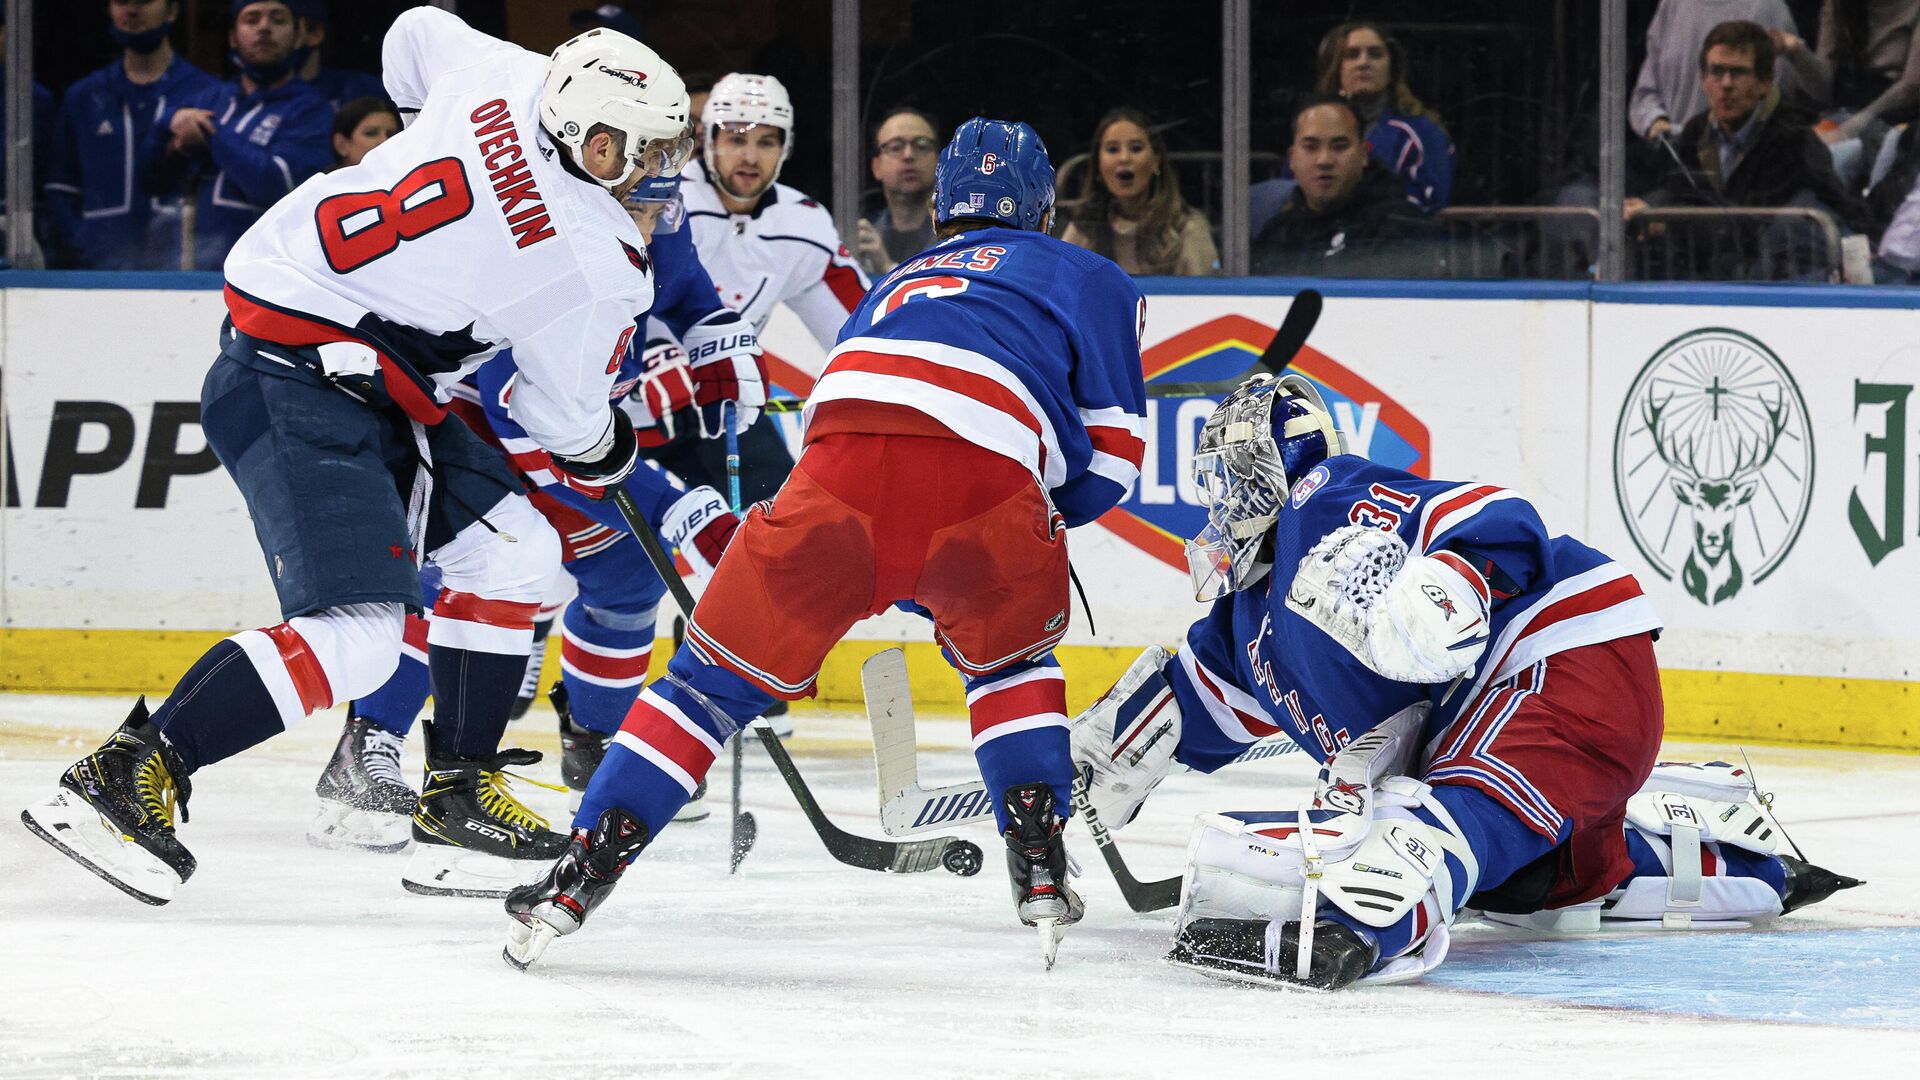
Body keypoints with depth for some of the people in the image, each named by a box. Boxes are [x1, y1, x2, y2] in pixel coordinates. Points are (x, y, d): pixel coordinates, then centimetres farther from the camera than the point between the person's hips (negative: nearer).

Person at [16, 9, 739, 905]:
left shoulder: (509, 78, -3)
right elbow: (565, 420, -3)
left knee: (511, 551, 12)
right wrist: (612, 450, 20)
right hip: (297, 388, -10)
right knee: (355, 632, -18)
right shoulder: (593, 269, -19)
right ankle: (122, 779, -15)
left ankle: (459, 798, 16)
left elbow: (416, 36, 20)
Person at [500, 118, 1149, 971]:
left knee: (722, 672, 12)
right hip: (986, 479, -2)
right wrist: (1049, 513, 38)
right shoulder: (1089, 281, 31)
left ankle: (582, 873, 1)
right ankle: (1039, 865, 17)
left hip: (839, 465, 2)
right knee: (1009, 654, 29)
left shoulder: (892, 287, 44)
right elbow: (1111, 451, 20)